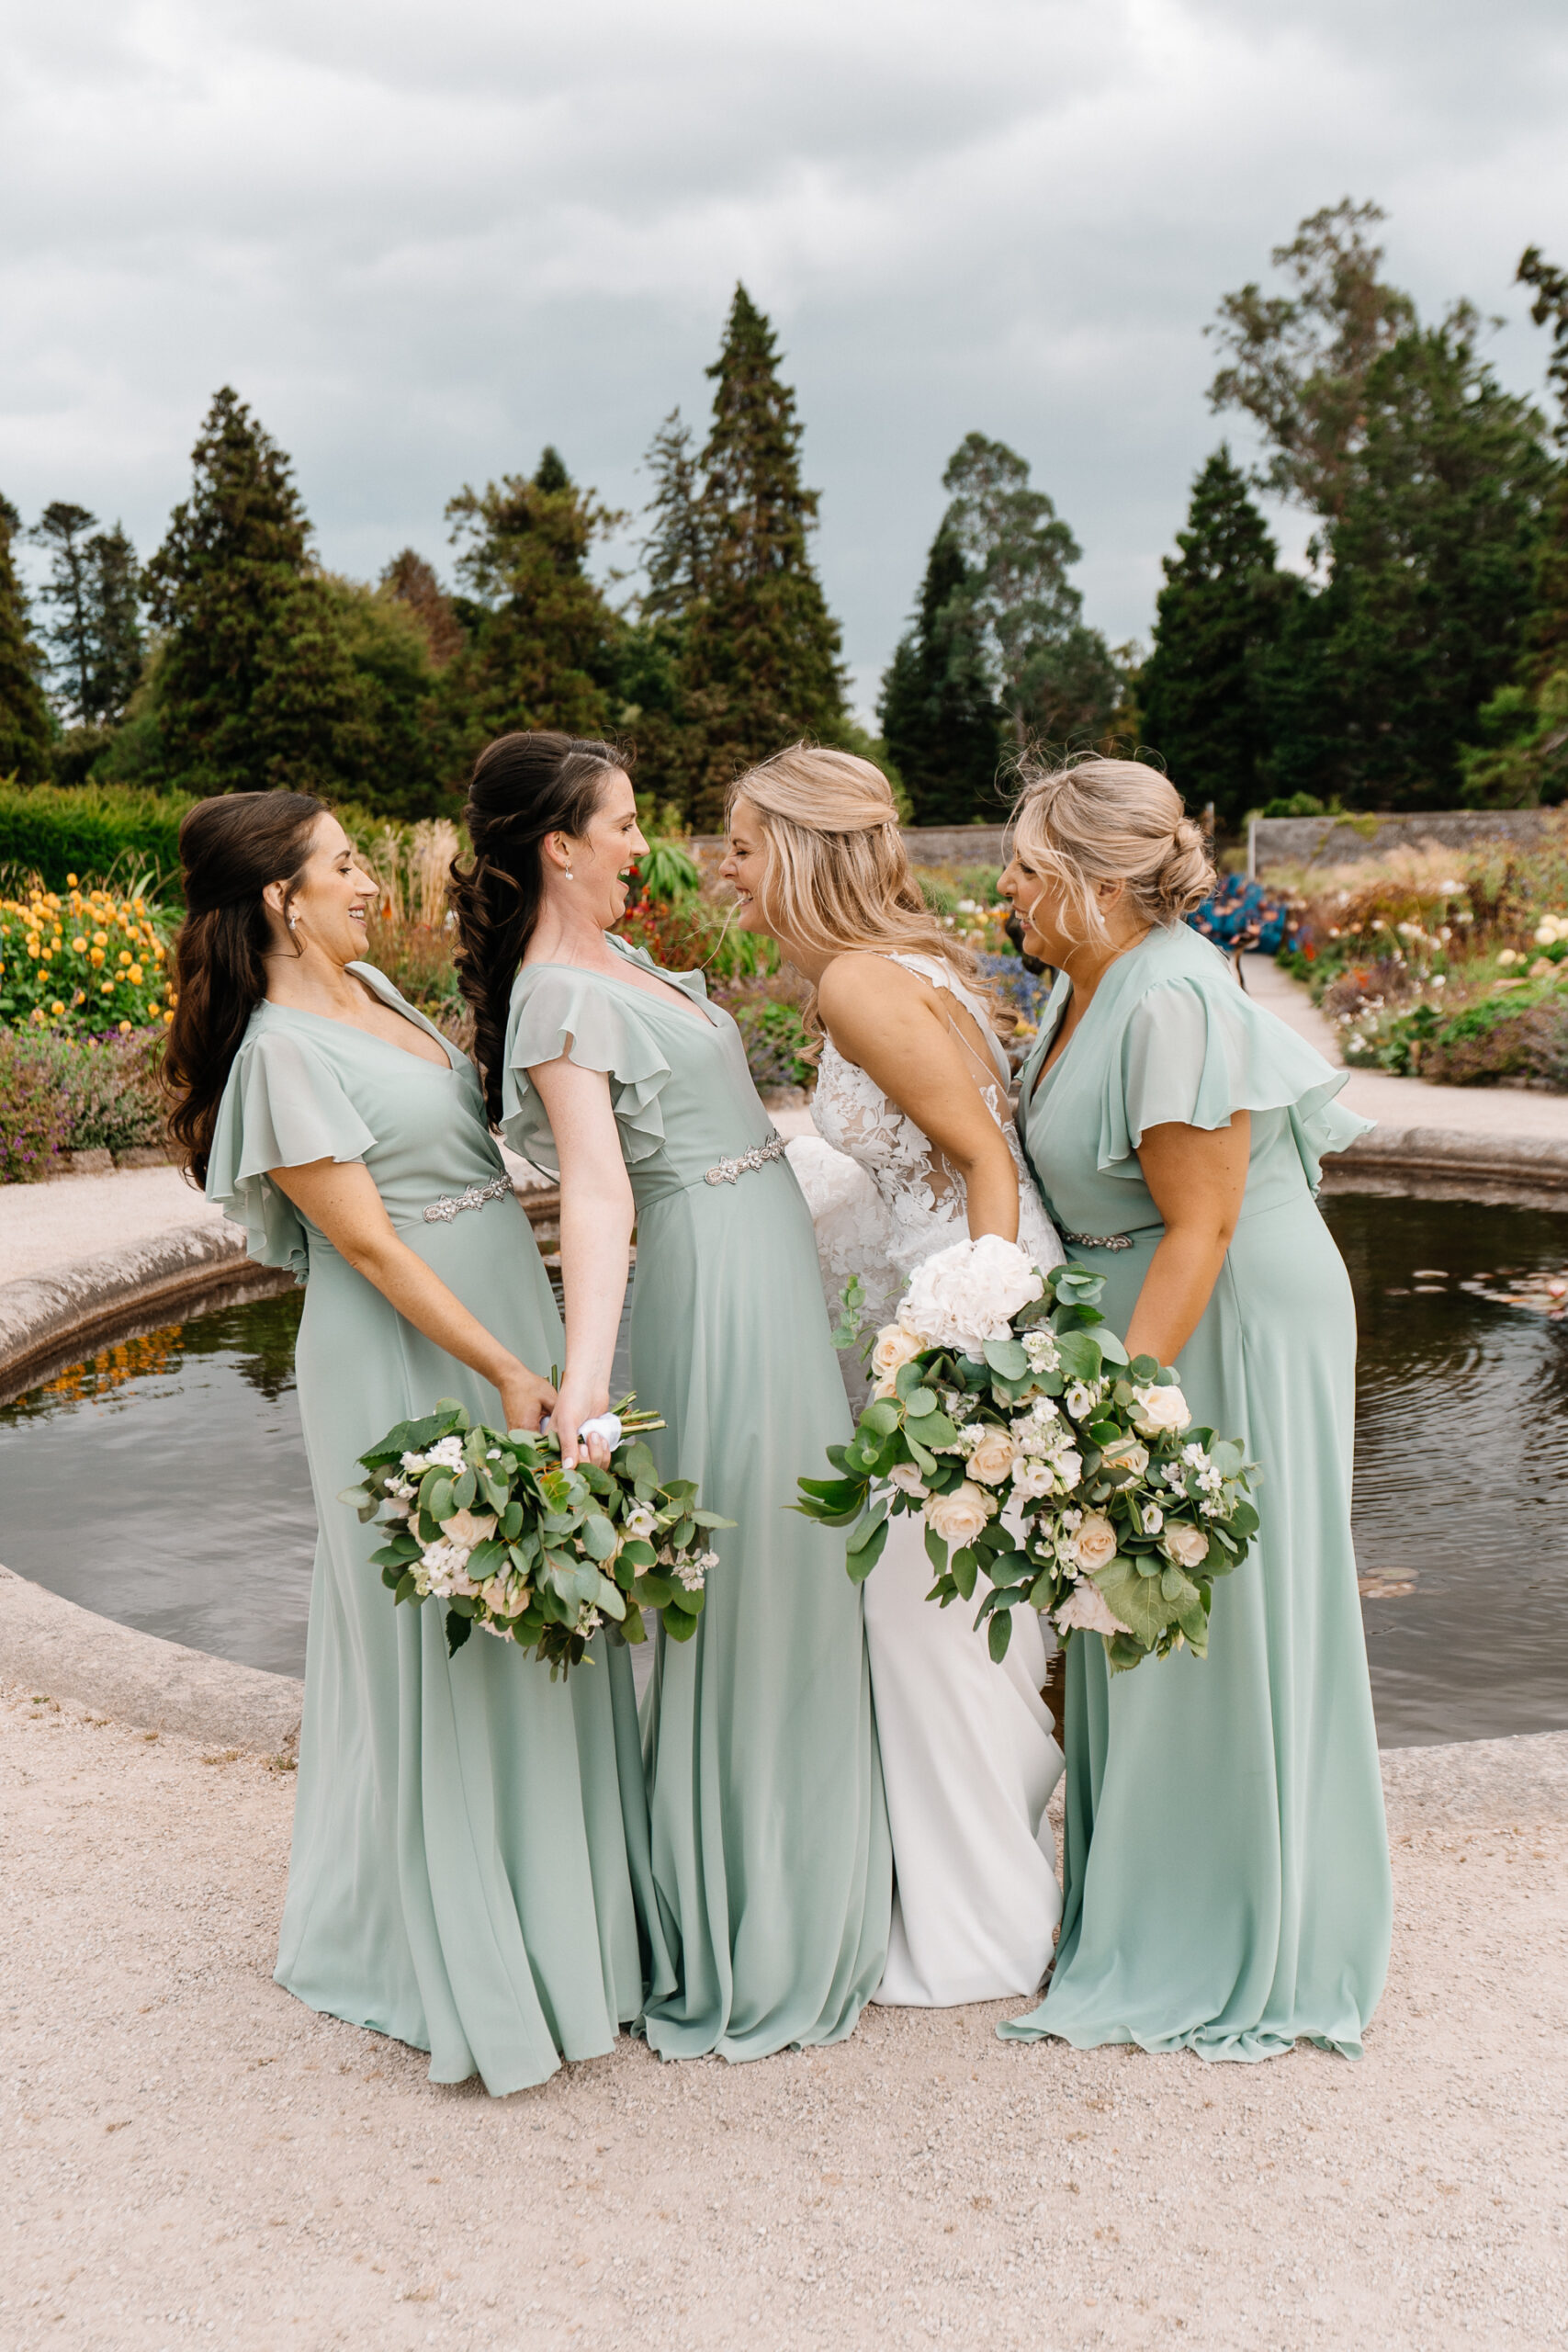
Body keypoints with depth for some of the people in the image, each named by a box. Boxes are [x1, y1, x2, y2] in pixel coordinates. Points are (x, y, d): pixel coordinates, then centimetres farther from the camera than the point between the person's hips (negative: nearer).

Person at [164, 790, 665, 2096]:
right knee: (452, 1637, 2)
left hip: (507, 1312, 9)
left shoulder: (372, 987, 10)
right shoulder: (285, 1049, -17)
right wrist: (505, 1372, -20)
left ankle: (559, 1889, 37)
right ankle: (466, 1950, 20)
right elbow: (369, 1243, -19)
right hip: (414, 1353, -9)